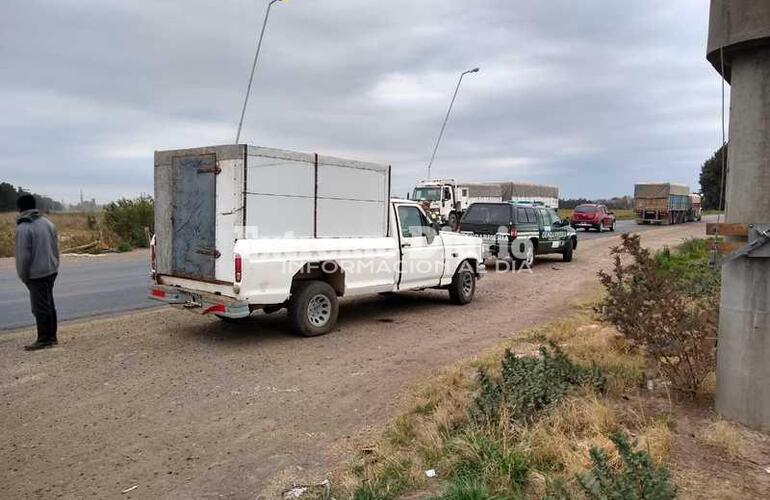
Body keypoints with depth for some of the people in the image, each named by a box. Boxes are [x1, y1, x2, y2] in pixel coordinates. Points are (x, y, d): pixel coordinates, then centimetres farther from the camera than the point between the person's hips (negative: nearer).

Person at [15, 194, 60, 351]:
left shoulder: (23, 228, -16)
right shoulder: (47, 223, 7)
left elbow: (23, 256, -14)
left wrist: (23, 275, -3)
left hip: (36, 274, -7)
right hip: (51, 271, 8)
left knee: (40, 307, -1)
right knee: (49, 304, 15)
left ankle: (44, 339, 4)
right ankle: (51, 336, 21)